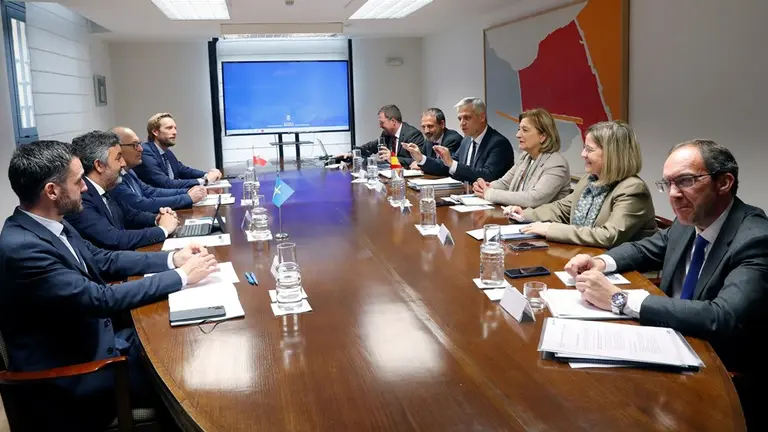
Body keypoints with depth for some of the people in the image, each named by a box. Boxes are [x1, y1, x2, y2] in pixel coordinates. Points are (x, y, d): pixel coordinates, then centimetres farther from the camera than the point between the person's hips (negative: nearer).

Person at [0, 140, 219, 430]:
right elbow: (102, 299, -27)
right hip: (71, 378, -8)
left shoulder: (52, 224, 0)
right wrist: (181, 276, -19)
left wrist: (171, 259, -2)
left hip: (94, 344, 8)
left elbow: (103, 260, 11)